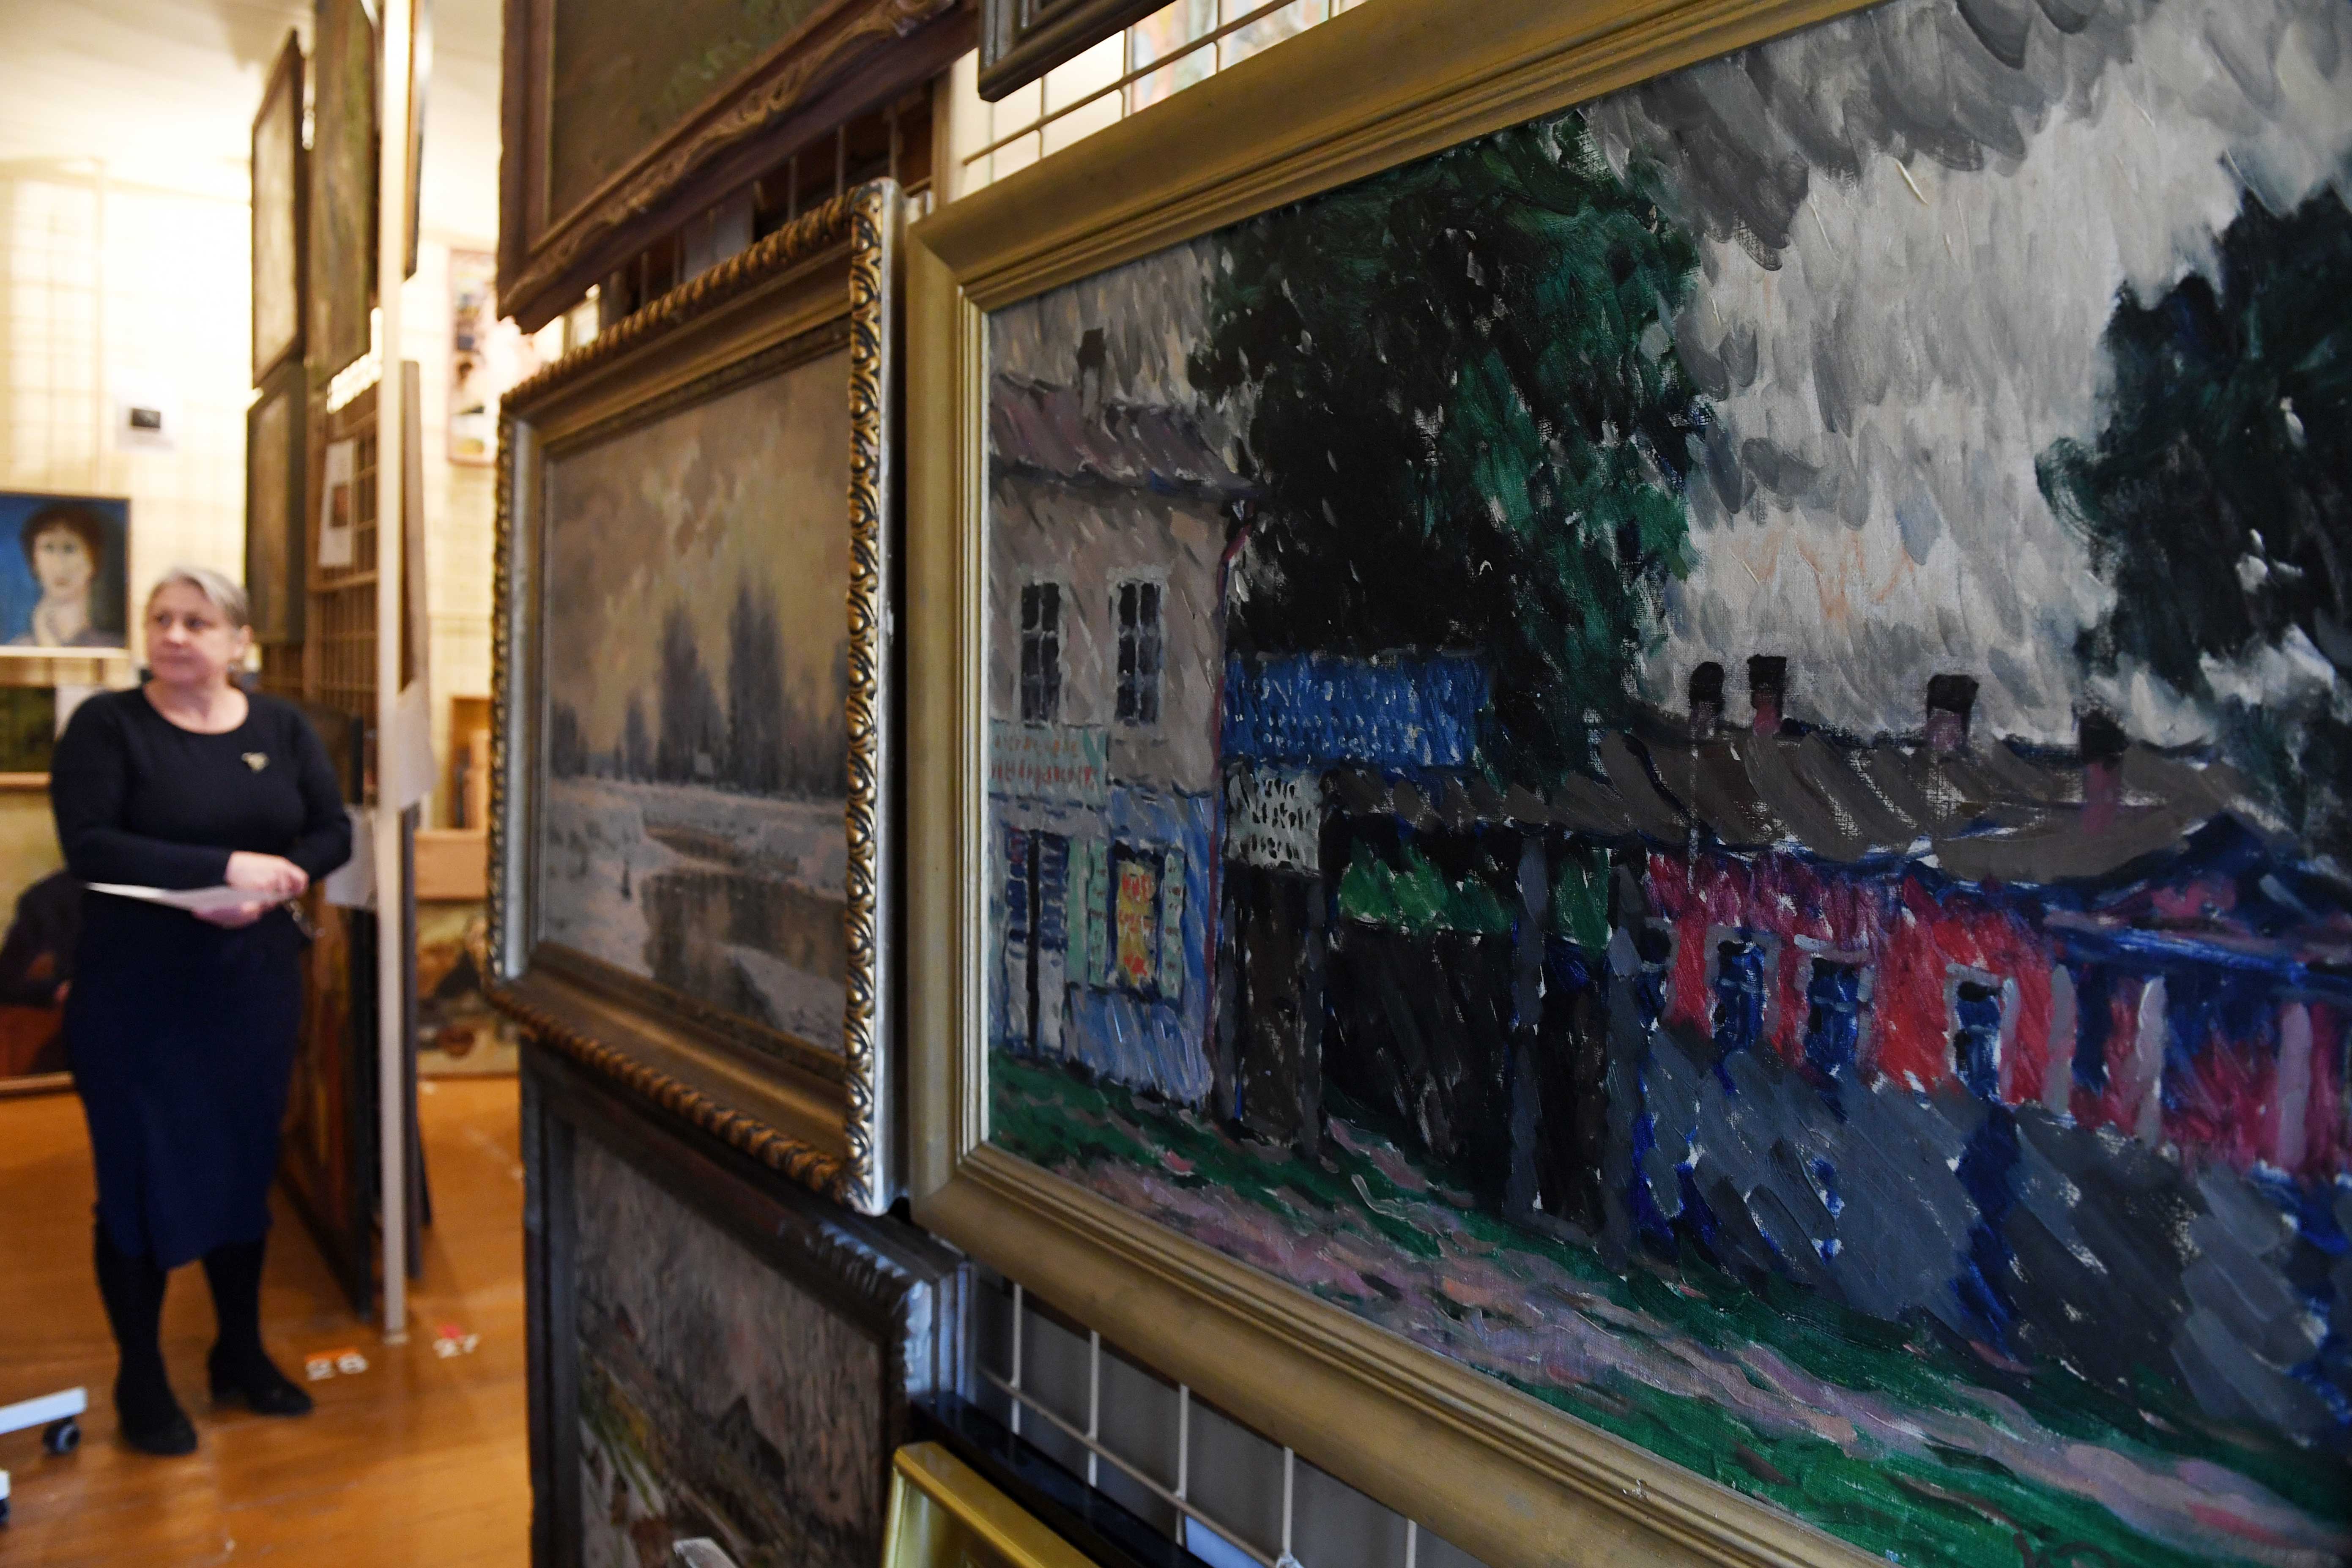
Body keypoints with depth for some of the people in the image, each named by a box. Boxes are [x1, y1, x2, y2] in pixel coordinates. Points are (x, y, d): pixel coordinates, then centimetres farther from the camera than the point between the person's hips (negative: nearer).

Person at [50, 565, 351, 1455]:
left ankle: (241, 1353, 31)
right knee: (140, 1181, 5)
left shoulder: (282, 728, 5)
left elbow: (332, 832, 3)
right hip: (136, 996, -3)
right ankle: (140, 1380, 23)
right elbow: (88, 847, -18)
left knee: (244, 1169, 14)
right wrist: (222, 867, -26)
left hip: (255, 987, 4)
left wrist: (278, 882, -17)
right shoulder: (106, 725, -7)